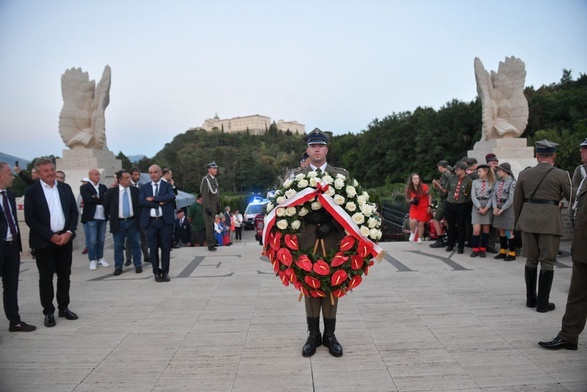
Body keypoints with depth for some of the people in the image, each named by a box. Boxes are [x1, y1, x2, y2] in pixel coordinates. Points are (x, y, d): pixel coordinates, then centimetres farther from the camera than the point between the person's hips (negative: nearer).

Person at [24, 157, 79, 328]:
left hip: (65, 238, 4)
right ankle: (48, 312, 14)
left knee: (64, 275, 10)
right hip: (44, 241, -3)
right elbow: (30, 218, -9)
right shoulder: (31, 191, -5)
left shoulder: (65, 188, 6)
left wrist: (69, 232, -7)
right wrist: (51, 236, -14)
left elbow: (74, 212, 7)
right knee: (46, 277, 4)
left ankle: (64, 308, 23)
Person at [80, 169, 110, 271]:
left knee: (101, 239, 10)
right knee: (92, 240, -2)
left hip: (102, 217, 5)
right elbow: (88, 199, -15)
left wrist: (96, 198, -11)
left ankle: (100, 259, 19)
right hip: (91, 217, -4)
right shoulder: (84, 187, 0)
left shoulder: (103, 187, 14)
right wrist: (101, 199, -9)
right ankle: (92, 261, 6)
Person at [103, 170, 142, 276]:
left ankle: (138, 265, 16)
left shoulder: (135, 191, 0)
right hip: (118, 223, -1)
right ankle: (118, 267, 15)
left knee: (135, 244, 7)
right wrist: (110, 217, 6)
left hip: (132, 221, 1)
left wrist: (138, 217, 4)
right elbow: (105, 206, 8)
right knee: (118, 246, 6)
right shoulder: (111, 192, -4)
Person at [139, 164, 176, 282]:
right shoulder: (144, 187, 10)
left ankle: (165, 272, 14)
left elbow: (171, 196, -14)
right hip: (150, 222, 1)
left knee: (166, 247, 2)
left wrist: (153, 198, -15)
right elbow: (141, 201, -7)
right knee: (153, 248, 4)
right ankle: (156, 272, 17)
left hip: (165, 221, -1)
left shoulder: (167, 185, 6)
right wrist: (159, 203, -14)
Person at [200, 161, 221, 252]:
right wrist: (207, 207, -20)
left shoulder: (215, 179, 15)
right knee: (210, 225, -8)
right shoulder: (205, 179, -9)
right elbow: (205, 195, -15)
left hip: (215, 206, 7)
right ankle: (210, 244, -7)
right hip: (209, 206, -7)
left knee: (213, 225, 8)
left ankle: (213, 241, 15)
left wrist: (218, 206, 17)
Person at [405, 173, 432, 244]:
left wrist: (429, 206, -7)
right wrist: (411, 200, -18)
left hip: (424, 208, -1)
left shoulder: (424, 187, -13)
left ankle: (419, 238, 20)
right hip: (414, 208, 1)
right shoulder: (408, 189, -7)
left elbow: (429, 196, -1)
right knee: (413, 221, -21)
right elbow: (407, 200, 4)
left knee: (421, 224, 0)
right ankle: (413, 233, 9)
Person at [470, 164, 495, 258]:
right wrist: (479, 207, -9)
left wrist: (486, 208, -12)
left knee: (486, 229, 3)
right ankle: (475, 249, 6)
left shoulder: (492, 182, 4)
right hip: (477, 206, 0)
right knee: (476, 230, -7)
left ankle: (483, 249, 14)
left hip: (488, 207, 0)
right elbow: (473, 196, 1)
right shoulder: (475, 182, 8)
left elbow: (492, 196, -2)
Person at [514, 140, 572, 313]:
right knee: (547, 262, 5)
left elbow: (517, 201, 9)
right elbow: (572, 199, 0)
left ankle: (530, 299, 21)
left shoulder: (524, 174, 5)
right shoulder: (561, 175, -5)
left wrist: (518, 222, 19)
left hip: (528, 220, 4)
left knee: (531, 260, 14)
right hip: (549, 221, -3)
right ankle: (542, 303, 8)